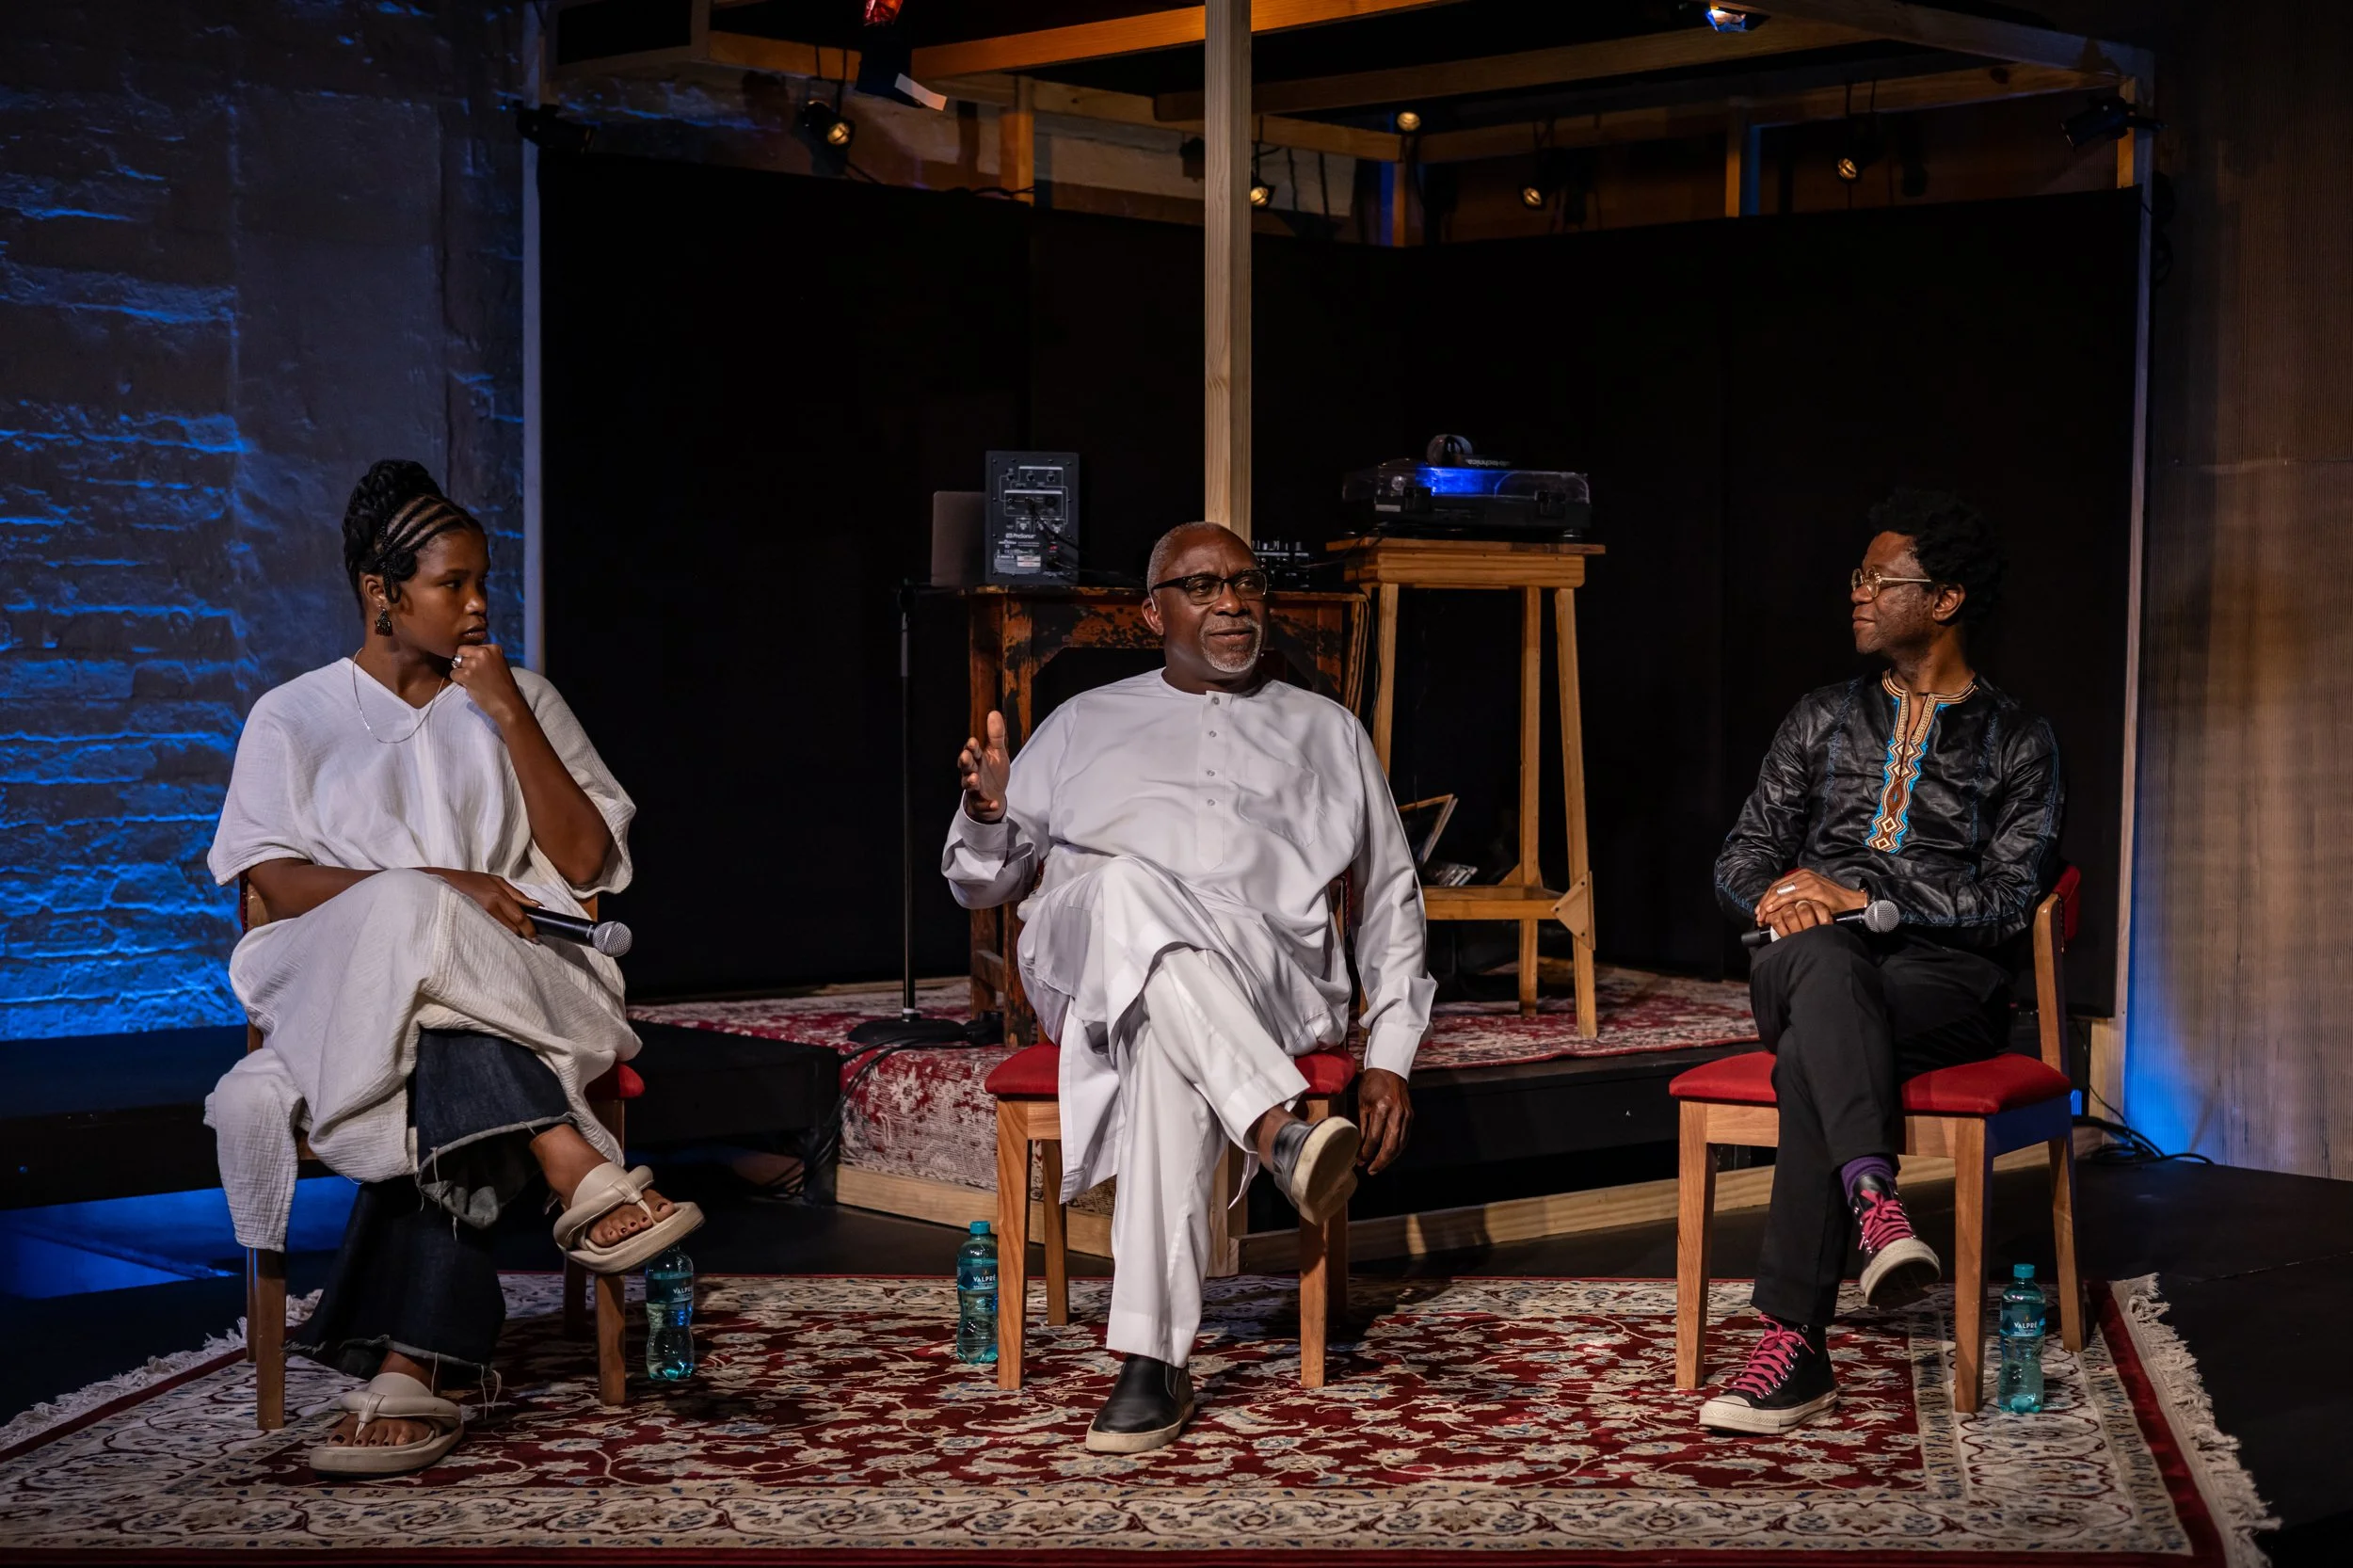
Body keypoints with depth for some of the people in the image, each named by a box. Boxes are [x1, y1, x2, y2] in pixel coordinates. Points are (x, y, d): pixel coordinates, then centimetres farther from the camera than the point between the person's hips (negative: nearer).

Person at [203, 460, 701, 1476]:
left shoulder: (520, 700, 19)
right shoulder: (294, 717, 16)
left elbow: (587, 864, 7)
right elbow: (279, 883, 1)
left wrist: (511, 718, 0)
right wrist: (434, 888, -15)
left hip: (515, 990, 1)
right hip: (343, 992, -1)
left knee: (441, 1064, -37)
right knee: (416, 928, -38)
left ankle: (411, 1368, -47)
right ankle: (576, 1170, -50)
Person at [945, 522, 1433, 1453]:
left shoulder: (1325, 731, 26)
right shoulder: (1085, 725, 27)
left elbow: (1390, 897, 23)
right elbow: (982, 885, 24)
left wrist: (1389, 1057, 9)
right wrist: (988, 815, -1)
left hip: (1269, 982, -1)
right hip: (1088, 967, 1)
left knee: (1167, 1051, -40)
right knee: (1125, 885, -39)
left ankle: (1153, 1360, -47)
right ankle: (1278, 1132, -50)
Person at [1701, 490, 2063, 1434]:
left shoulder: (2016, 745, 12)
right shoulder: (1822, 720, 22)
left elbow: (2009, 901, -1)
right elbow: (1742, 859, 17)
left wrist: (1864, 897, -12)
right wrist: (1779, 896, -8)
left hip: (1945, 976, -2)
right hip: (1807, 969, 3)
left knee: (1811, 1057, -38)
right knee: (1821, 959, -39)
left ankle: (1794, 1348, -43)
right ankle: (1876, 1203, -57)